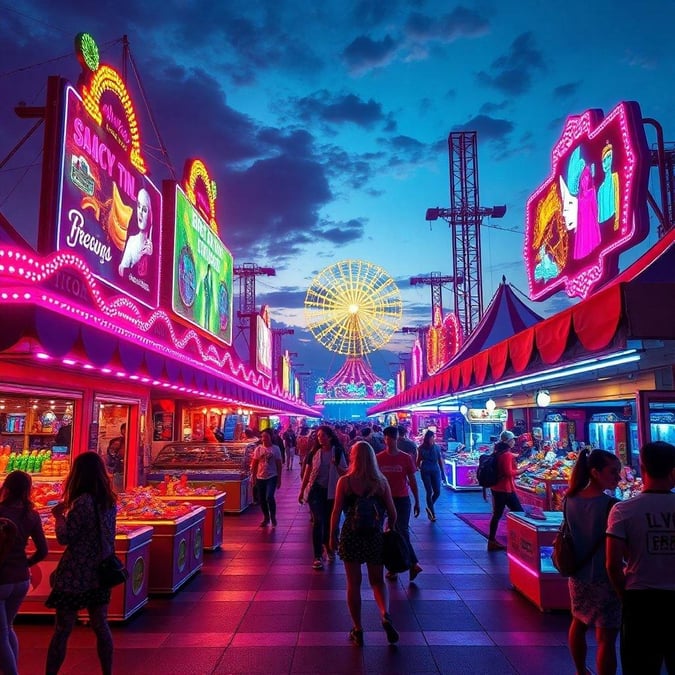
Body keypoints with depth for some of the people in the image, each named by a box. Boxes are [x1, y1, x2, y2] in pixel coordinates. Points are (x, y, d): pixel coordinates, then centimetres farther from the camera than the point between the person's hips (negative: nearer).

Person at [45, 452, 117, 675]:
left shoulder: (82, 501, -18)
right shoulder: (110, 500, 3)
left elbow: (64, 538, -14)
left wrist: (59, 515, 1)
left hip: (75, 575, -6)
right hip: (100, 573, 6)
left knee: (62, 630, 6)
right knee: (100, 626, 15)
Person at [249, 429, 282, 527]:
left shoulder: (275, 449, -3)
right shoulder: (258, 449, 1)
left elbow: (279, 465, -1)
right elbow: (254, 464, 4)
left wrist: (279, 478, -3)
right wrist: (253, 477, 0)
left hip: (272, 476, -3)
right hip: (260, 477, 3)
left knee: (269, 497, -17)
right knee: (261, 499, 9)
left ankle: (273, 517, 3)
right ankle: (266, 517, 29)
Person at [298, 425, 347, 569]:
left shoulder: (338, 452, -4)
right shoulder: (313, 452, -1)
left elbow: (345, 473, -3)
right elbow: (307, 472, 5)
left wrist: (337, 466, -23)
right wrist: (302, 491, 6)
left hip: (331, 491, 0)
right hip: (316, 490, 0)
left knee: (329, 521, 12)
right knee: (318, 521, -6)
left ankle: (329, 548, 35)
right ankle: (318, 556, -3)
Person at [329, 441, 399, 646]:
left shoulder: (345, 481, -9)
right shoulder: (381, 482, -3)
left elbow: (336, 512, -8)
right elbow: (392, 513, -1)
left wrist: (333, 536, 4)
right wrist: (389, 532, 15)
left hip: (351, 535, -1)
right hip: (375, 536, 2)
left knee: (353, 583, 12)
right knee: (377, 580, 18)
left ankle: (358, 630, 18)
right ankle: (385, 615, -6)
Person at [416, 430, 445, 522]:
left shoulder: (437, 448, 3)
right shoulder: (421, 448, -1)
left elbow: (440, 460, 7)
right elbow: (418, 461, 5)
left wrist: (443, 473, 6)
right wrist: (419, 467, -12)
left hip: (436, 471, 2)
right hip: (425, 472, -2)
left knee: (437, 492, -1)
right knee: (429, 492, -1)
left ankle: (429, 508, 25)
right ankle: (432, 514, 6)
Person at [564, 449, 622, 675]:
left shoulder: (570, 500, -3)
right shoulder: (611, 505, -22)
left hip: (578, 576, 7)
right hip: (604, 579, -7)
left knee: (578, 623, 24)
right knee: (606, 637, 3)